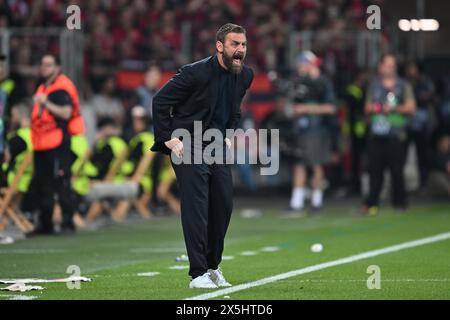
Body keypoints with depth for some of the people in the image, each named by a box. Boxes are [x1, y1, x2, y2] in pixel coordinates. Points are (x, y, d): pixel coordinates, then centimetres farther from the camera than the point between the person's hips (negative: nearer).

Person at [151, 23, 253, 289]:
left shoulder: (245, 75, 2)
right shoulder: (196, 73, -19)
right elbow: (160, 101, -12)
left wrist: (228, 136, 12)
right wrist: (168, 138, -13)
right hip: (188, 145, -7)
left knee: (224, 205, 7)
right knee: (196, 207, -12)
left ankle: (213, 266, 24)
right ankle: (198, 274, -11)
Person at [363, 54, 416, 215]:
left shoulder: (403, 86, 6)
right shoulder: (374, 85, 16)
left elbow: (411, 107, 2)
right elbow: (368, 107, 22)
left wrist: (394, 108, -10)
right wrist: (372, 109, -1)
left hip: (396, 135, -3)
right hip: (376, 133, 3)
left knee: (397, 170, -5)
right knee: (374, 168, -2)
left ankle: (399, 202, 4)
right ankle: (372, 203, 2)